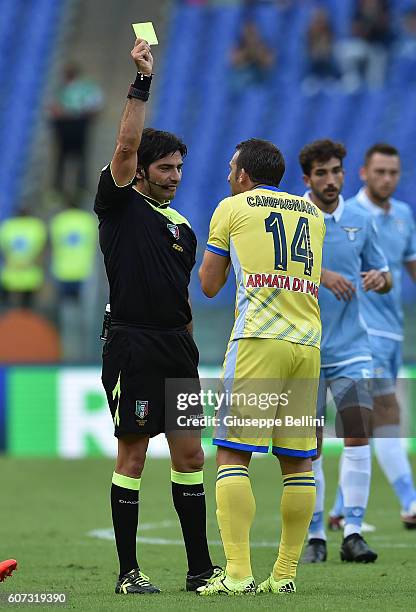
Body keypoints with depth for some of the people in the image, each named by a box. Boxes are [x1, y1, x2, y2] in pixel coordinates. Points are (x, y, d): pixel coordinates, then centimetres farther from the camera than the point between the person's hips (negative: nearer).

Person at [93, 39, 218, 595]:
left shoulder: (182, 227, 18)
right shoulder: (121, 206, 0)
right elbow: (126, 146, -14)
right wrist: (142, 82, -18)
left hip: (177, 347, 6)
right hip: (132, 345, -6)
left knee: (189, 453, 6)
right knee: (133, 454, -4)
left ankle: (200, 568, 11)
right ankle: (128, 572, 1)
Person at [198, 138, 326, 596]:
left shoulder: (232, 208, 7)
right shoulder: (312, 214, 20)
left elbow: (209, 286, 9)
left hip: (259, 338, -5)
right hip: (307, 341, 5)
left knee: (233, 455, -6)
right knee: (297, 461, 8)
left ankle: (238, 573, -17)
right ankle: (285, 574, 6)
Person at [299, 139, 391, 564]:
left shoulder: (360, 221, 8)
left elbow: (383, 275, 18)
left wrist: (379, 278, -5)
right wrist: (319, 274, -29)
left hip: (350, 349, 2)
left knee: (357, 436, -10)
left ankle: (353, 533, -8)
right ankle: (314, 535, 11)